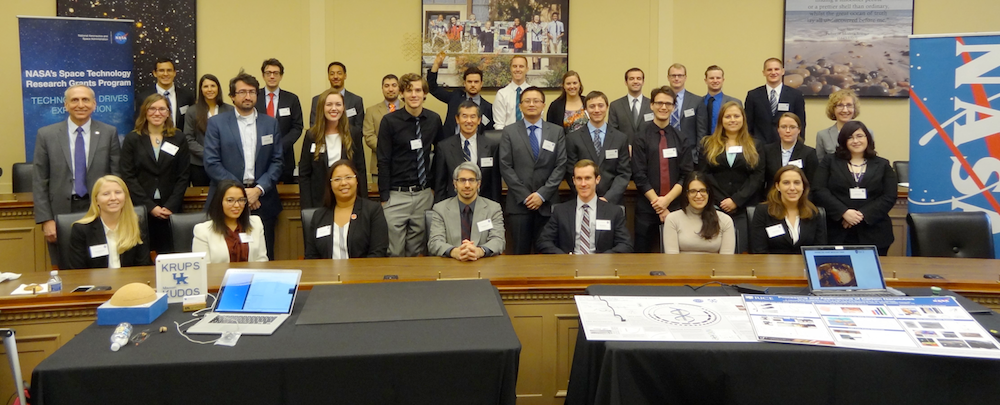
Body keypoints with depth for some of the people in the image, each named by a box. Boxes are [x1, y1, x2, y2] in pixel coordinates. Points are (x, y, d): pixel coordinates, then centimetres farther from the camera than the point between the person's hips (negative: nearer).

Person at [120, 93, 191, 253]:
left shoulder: (178, 140, 9)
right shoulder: (132, 139, 6)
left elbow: (182, 178, 5)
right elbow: (128, 177, 0)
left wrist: (170, 207, -8)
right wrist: (150, 206, -9)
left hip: (170, 210, 1)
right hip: (140, 210, -1)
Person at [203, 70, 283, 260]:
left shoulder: (270, 123, 11)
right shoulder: (216, 123, 4)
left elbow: (277, 162, 7)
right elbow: (211, 164, -3)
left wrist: (258, 189, -8)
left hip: (262, 201, 2)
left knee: (264, 258, 4)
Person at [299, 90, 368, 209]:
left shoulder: (353, 134, 2)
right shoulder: (311, 136, 1)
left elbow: (361, 170, 4)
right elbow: (304, 174, 1)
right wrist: (307, 207, -7)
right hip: (320, 200, 0)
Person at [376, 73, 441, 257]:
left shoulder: (434, 119, 5)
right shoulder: (390, 121, -6)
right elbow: (383, 162, -5)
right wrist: (384, 198, -8)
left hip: (424, 195, 3)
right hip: (396, 195, -3)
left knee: (417, 251, 10)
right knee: (394, 252, 0)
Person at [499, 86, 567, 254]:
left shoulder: (556, 132, 9)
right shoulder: (509, 132, 5)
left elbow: (560, 166, 2)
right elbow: (505, 167, -1)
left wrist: (542, 194, -8)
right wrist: (524, 196, -8)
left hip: (547, 203, 1)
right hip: (518, 203, -1)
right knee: (520, 252, 0)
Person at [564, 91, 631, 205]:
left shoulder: (621, 138, 5)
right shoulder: (573, 138, 1)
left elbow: (624, 173, 1)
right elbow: (571, 174, -1)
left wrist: (607, 198, -13)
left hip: (613, 201, 1)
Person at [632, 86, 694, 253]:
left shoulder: (681, 139, 8)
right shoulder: (641, 138, 1)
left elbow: (687, 175, 2)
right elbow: (639, 176, -5)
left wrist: (667, 199, -12)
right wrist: (658, 204, -11)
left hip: (675, 207, 2)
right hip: (646, 209, -2)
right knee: (643, 252, 3)